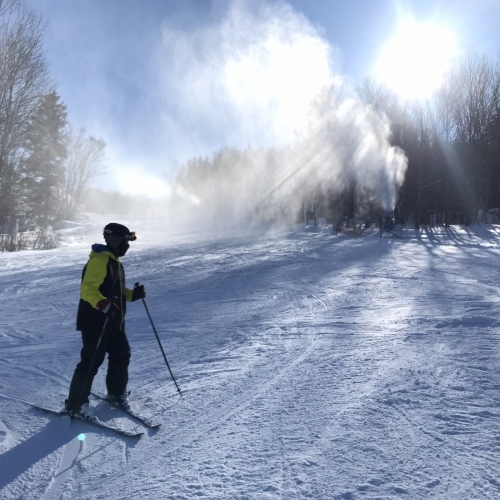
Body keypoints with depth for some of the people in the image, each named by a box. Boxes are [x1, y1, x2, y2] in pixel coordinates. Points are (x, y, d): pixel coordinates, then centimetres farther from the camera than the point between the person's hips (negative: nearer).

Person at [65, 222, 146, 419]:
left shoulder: (115, 262, 16)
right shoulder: (99, 260, -16)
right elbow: (87, 289, -24)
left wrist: (133, 294, 7)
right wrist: (103, 304, -40)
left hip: (114, 322, 10)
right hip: (95, 322, -10)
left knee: (121, 355, 14)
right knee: (91, 361, -5)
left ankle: (117, 393, 32)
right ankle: (75, 404, 10)